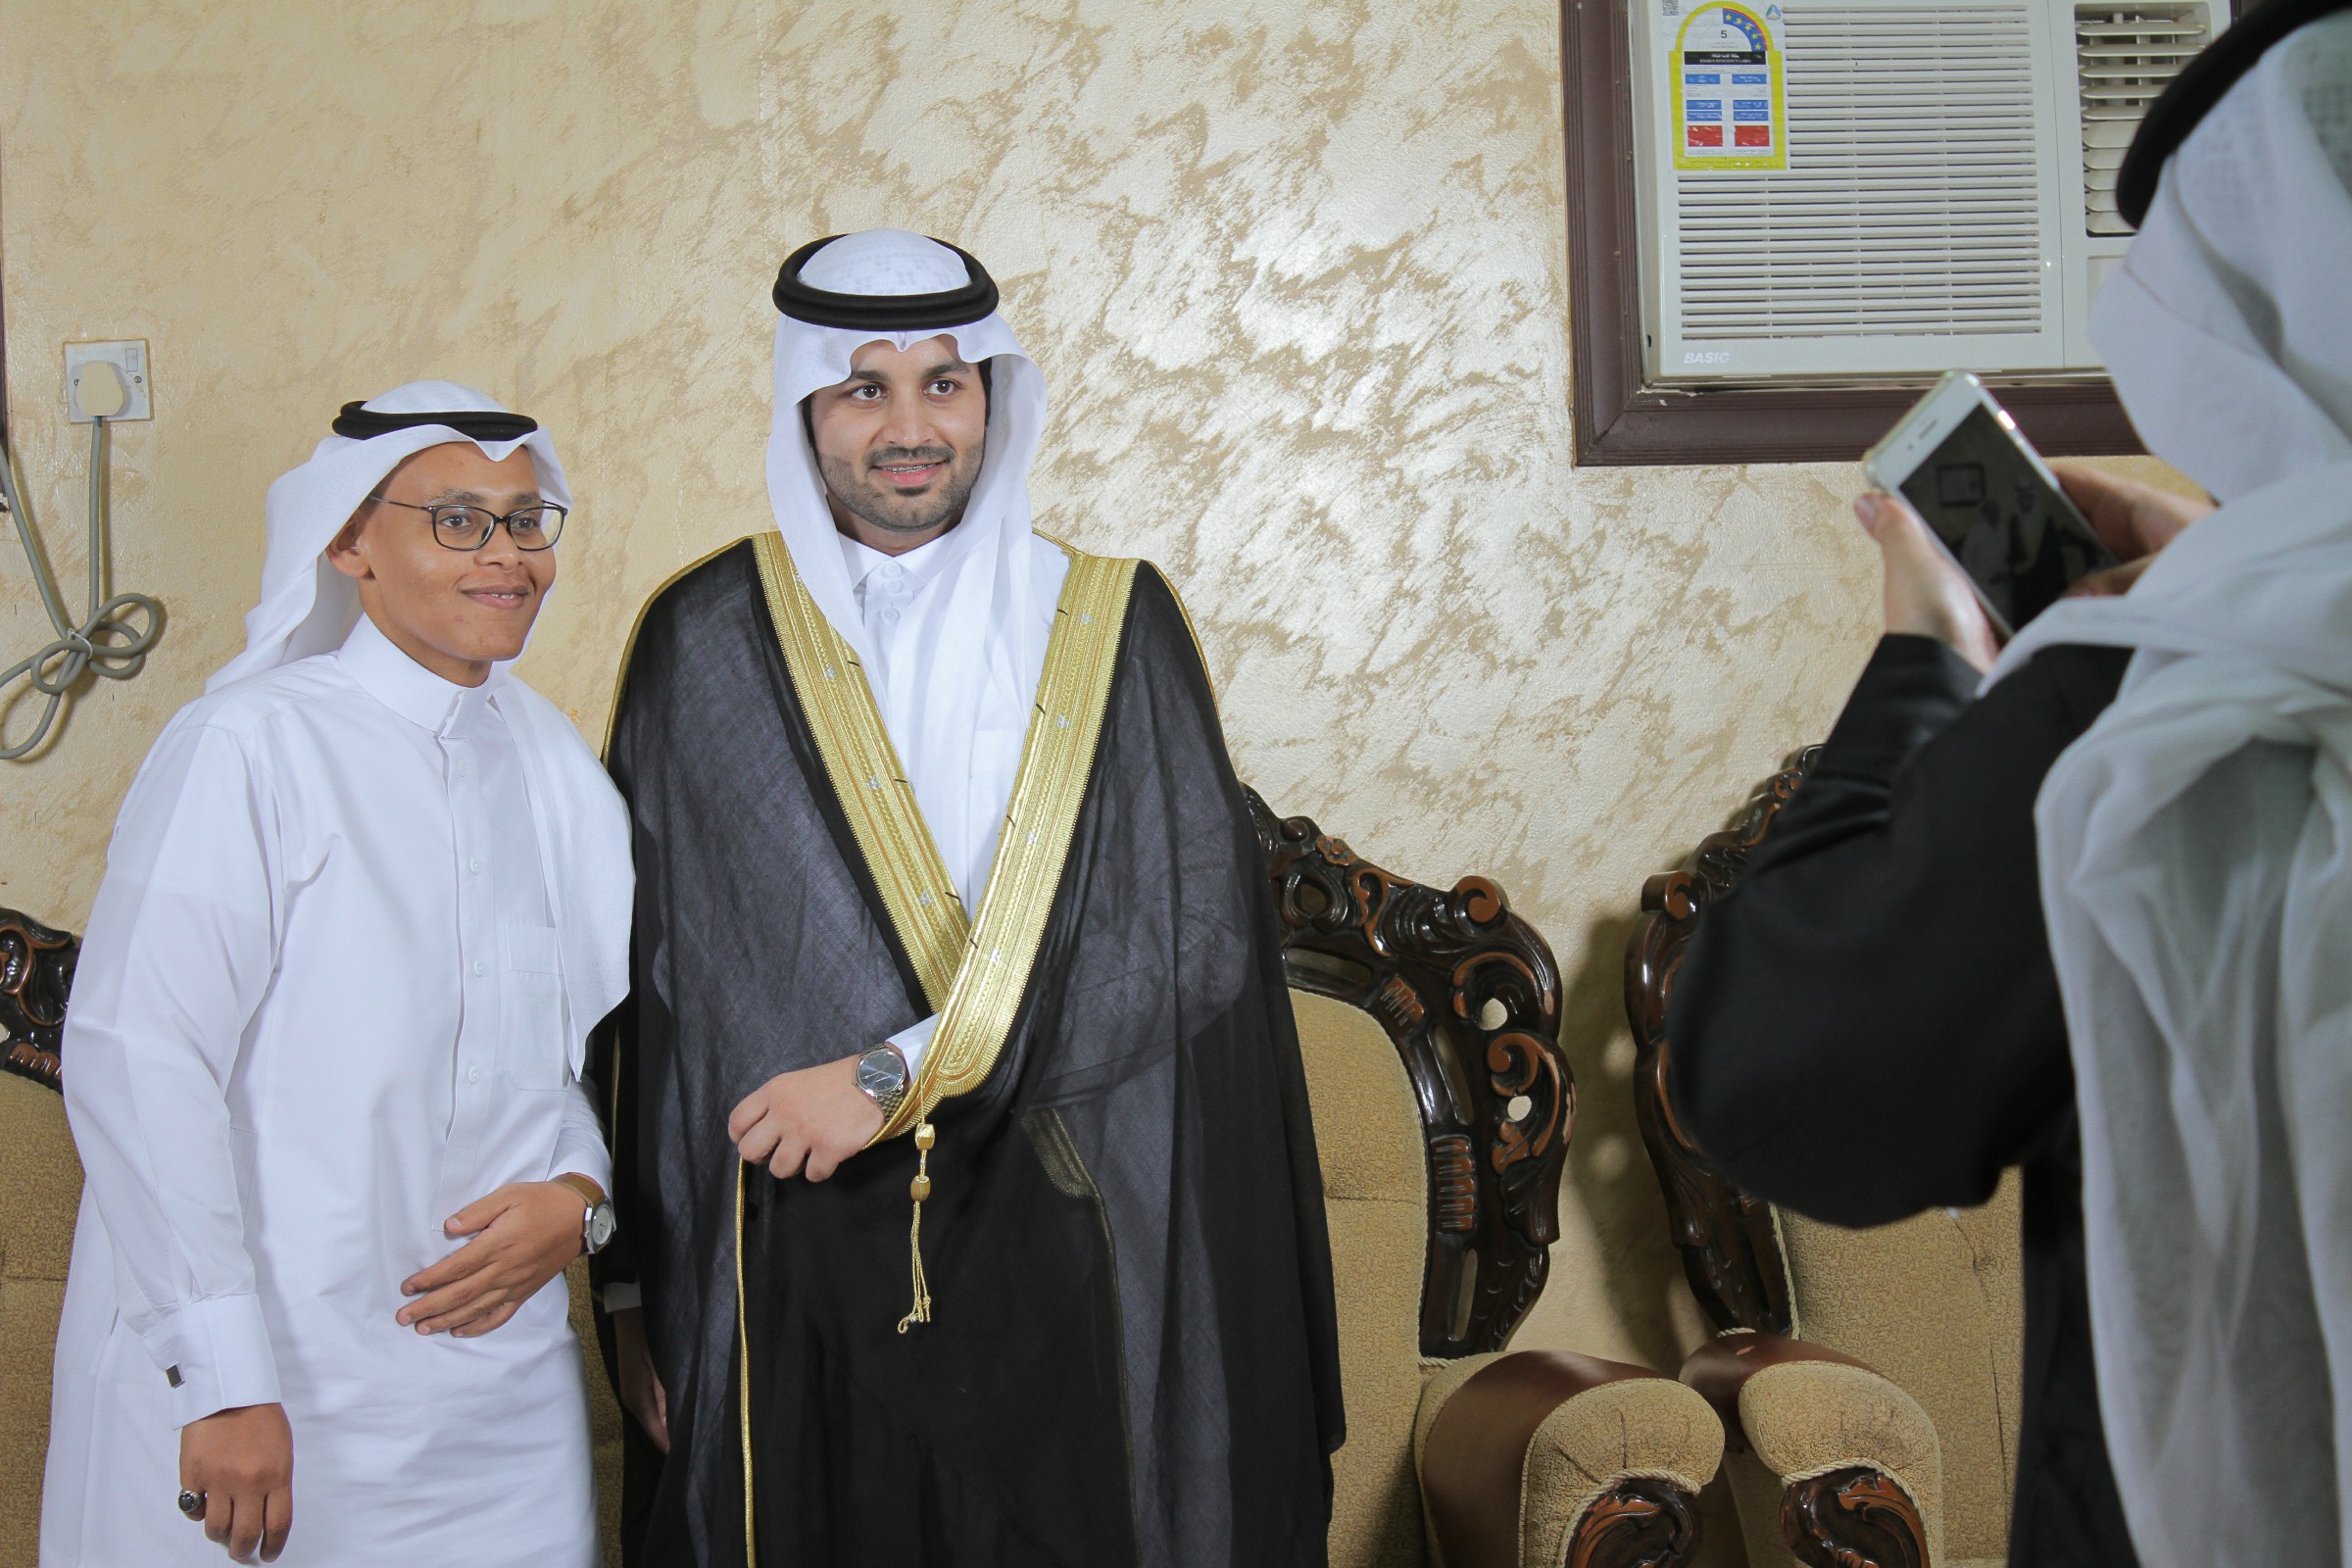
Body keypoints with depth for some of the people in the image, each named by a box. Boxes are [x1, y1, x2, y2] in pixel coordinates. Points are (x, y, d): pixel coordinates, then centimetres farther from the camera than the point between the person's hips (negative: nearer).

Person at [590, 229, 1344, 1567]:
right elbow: (641, 975, 4)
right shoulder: (706, 644, 4)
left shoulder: (1110, 626, 2)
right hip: (794, 1267, 0)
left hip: (1060, 1256, 0)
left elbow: (1193, 929, -7)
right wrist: (637, 1282, 1)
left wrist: (897, 1076, -13)